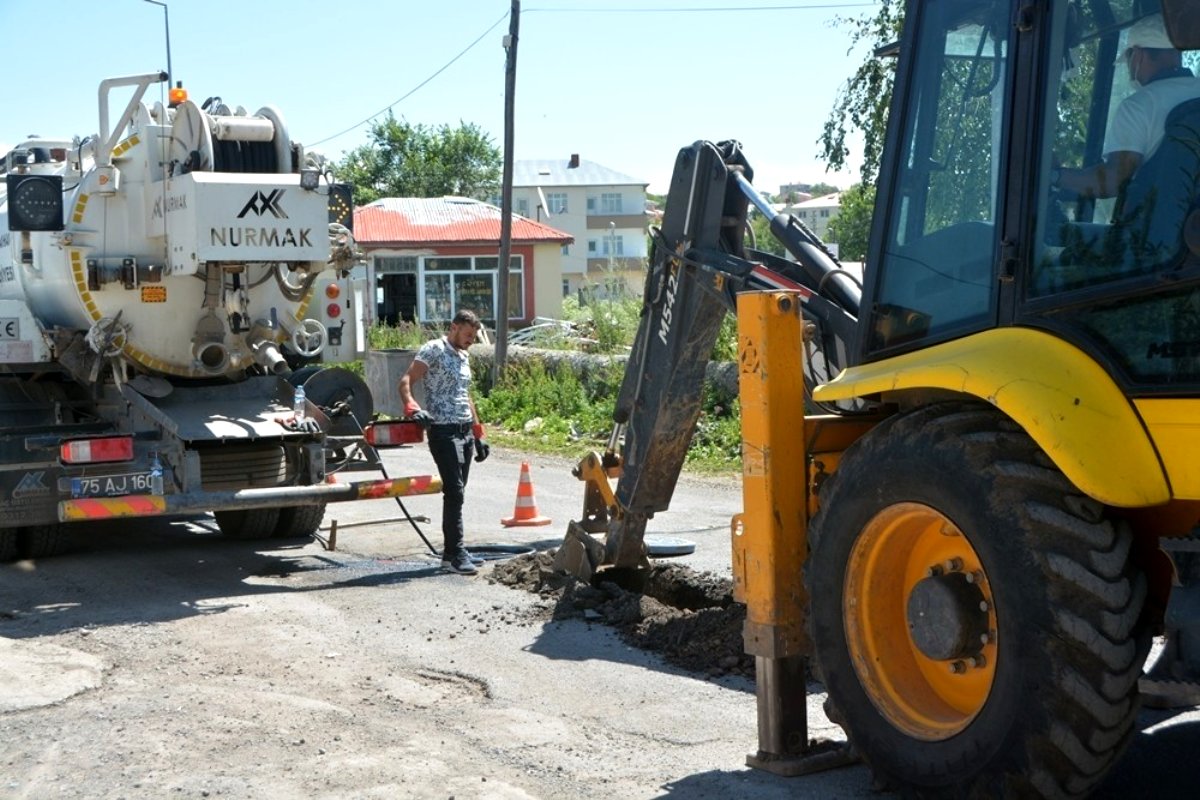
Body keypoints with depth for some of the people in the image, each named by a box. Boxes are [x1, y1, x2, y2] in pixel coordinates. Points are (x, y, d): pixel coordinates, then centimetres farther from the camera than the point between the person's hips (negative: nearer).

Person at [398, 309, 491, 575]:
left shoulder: (463, 357, 20)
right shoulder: (433, 350, -6)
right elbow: (405, 382, -14)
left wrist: (478, 434, 23)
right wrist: (412, 408, -33)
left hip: (465, 432, 8)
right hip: (443, 431, -8)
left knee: (456, 493, 9)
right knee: (455, 491, -12)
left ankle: (451, 552, 14)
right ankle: (456, 553, -10)